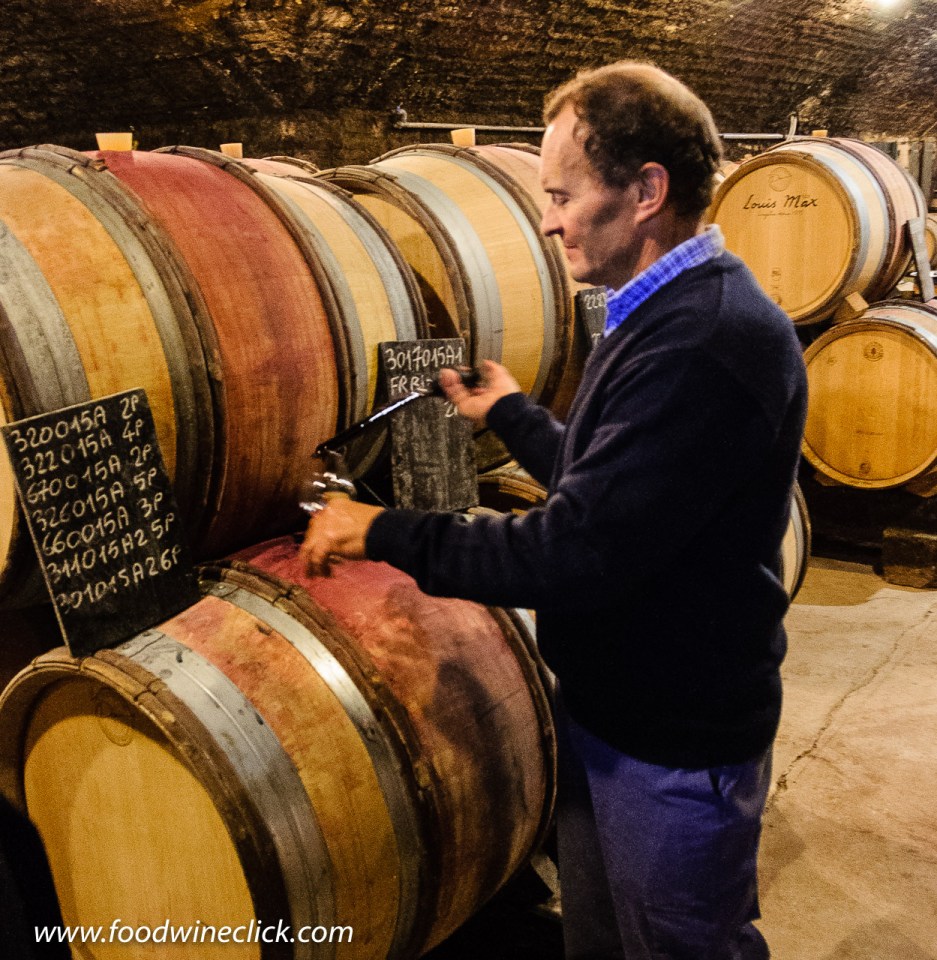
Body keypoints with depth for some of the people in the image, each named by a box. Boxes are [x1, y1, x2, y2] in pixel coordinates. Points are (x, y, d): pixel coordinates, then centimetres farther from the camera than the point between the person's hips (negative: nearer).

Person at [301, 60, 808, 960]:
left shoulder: (709, 340, -29)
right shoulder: (665, 312, 5)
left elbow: (574, 554, -30)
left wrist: (384, 534, -20)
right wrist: (510, 414, 20)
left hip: (676, 748, -9)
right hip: (605, 706, 9)